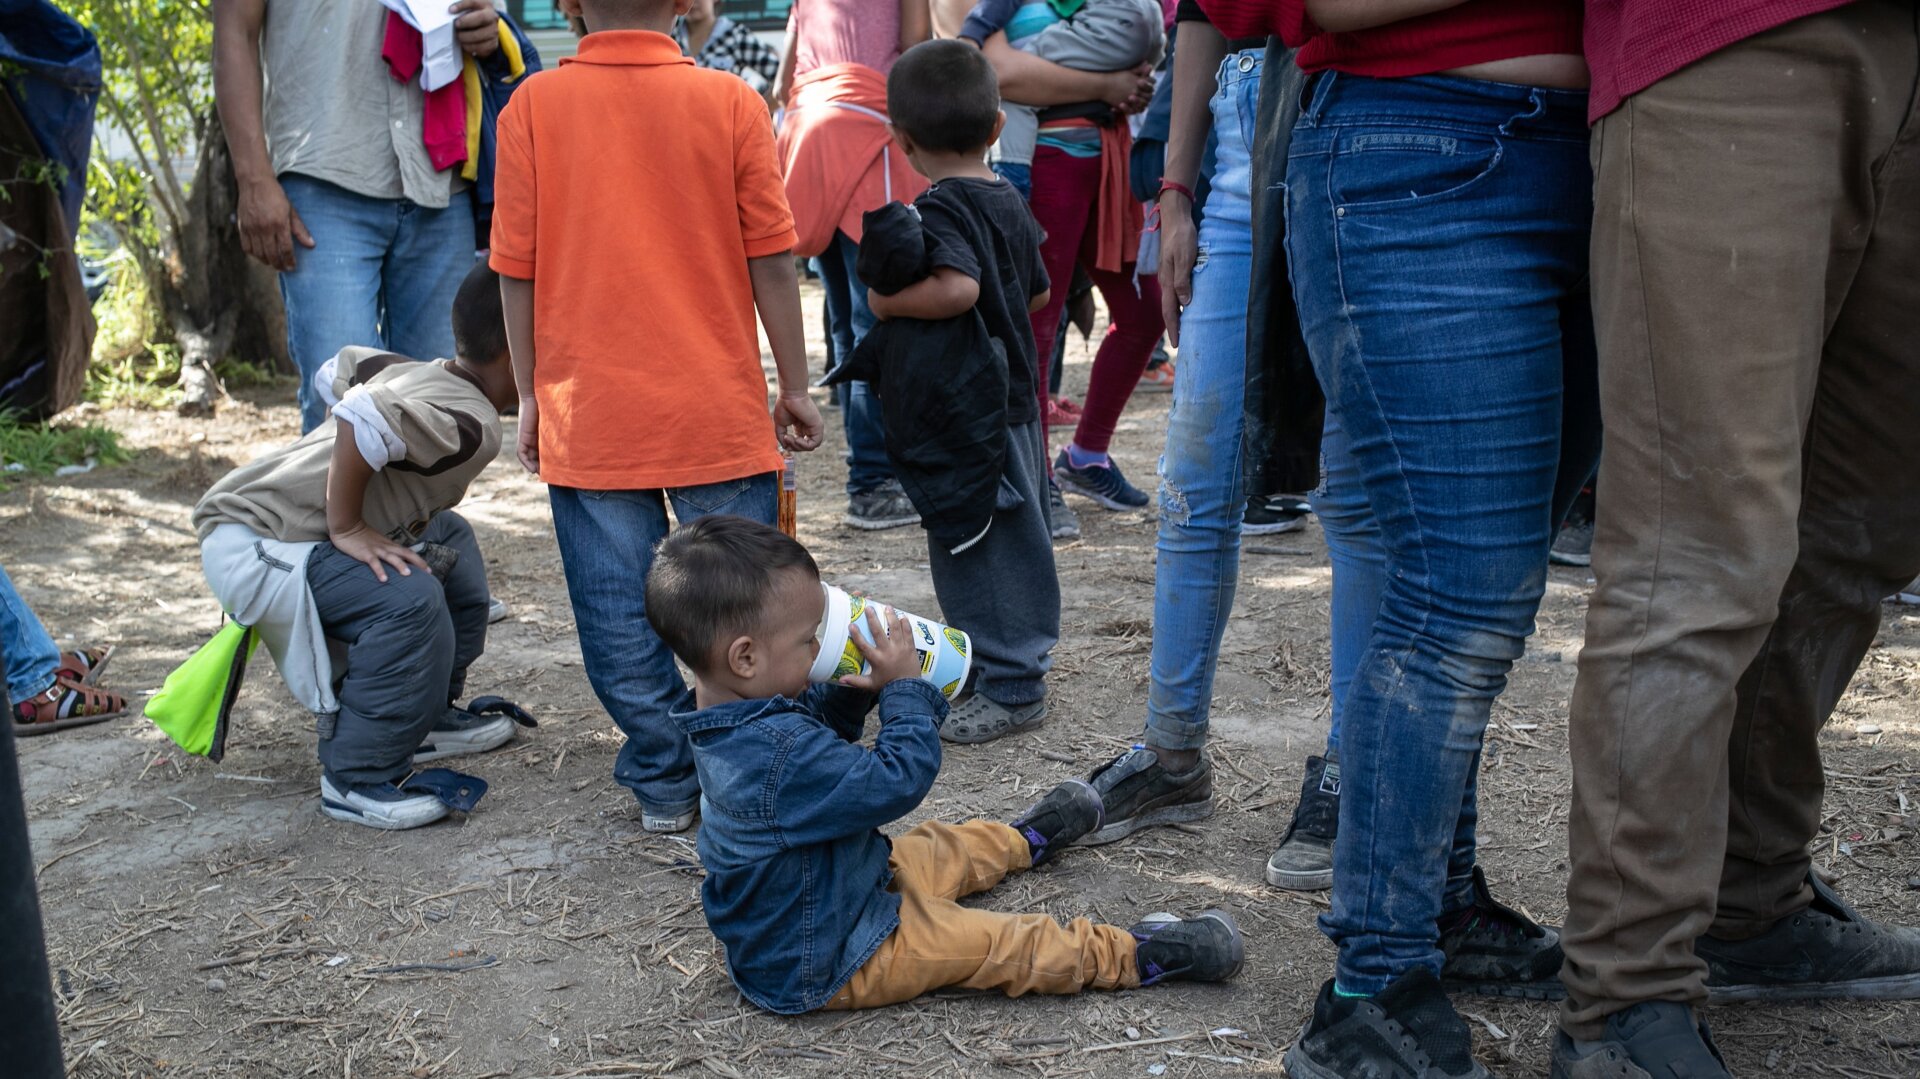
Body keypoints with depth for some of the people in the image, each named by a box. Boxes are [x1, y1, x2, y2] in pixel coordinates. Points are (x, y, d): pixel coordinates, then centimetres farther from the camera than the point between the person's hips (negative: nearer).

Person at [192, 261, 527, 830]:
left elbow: (339, 368, 22)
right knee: (408, 600, -30)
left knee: (446, 537, 23)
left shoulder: (421, 373, 7)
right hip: (251, 548, -10)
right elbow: (363, 418, -37)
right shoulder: (473, 425, -21)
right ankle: (355, 777, -15)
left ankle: (426, 717, 28)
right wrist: (345, 527, -25)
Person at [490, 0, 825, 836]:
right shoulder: (730, 102, -2)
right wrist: (794, 386, 9)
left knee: (620, 613, 9)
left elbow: (517, 269, 1)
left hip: (589, 413, 0)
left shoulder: (533, 105, -1)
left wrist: (529, 393, 12)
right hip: (718, 408, 0)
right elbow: (770, 261, -1)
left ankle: (664, 784, 18)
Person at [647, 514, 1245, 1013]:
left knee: (941, 849, 27)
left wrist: (853, 692, -5)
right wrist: (904, 687, -19)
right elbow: (898, 780, -31)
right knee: (997, 943, -5)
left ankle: (1029, 837, 53)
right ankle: (1142, 955, 4)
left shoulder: (730, 720, -6)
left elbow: (819, 738, 14)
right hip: (824, 964, -10)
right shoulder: (778, 754, -39)